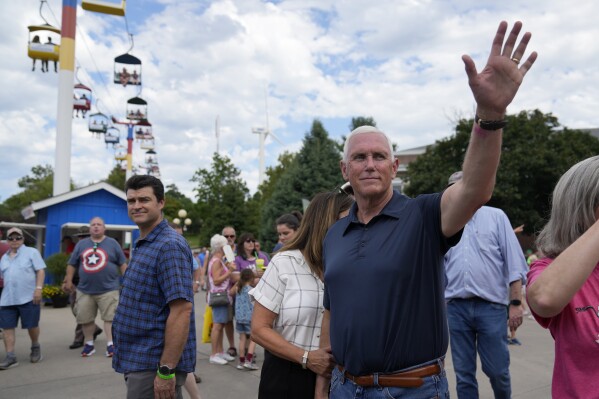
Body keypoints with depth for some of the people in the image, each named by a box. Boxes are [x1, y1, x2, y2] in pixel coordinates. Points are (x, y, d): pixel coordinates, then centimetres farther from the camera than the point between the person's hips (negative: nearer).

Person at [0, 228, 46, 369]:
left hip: (28, 297, -5)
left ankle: (35, 348, 27)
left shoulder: (31, 252, 0)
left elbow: (40, 271, -7)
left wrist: (38, 288, -16)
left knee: (32, 325, 4)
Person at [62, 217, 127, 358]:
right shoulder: (81, 244, 11)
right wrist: (68, 281, 10)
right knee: (85, 319, 10)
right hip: (84, 290, 3)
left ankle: (110, 344, 2)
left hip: (108, 289, -3)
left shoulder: (112, 243, 4)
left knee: (110, 317, -4)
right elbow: (72, 264, 14)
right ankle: (89, 344, 25)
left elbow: (123, 263, 4)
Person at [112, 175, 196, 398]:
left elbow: (181, 309, -25)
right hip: (141, 360, 9)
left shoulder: (169, 246, -19)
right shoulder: (142, 245, 12)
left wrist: (166, 370, -25)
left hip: (154, 364, -9)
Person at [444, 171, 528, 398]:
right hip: (456, 308, 3)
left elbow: (514, 263, 0)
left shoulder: (495, 217, 5)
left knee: (497, 370, 7)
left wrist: (515, 303, -7)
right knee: (463, 372, 8)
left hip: (491, 306, -2)